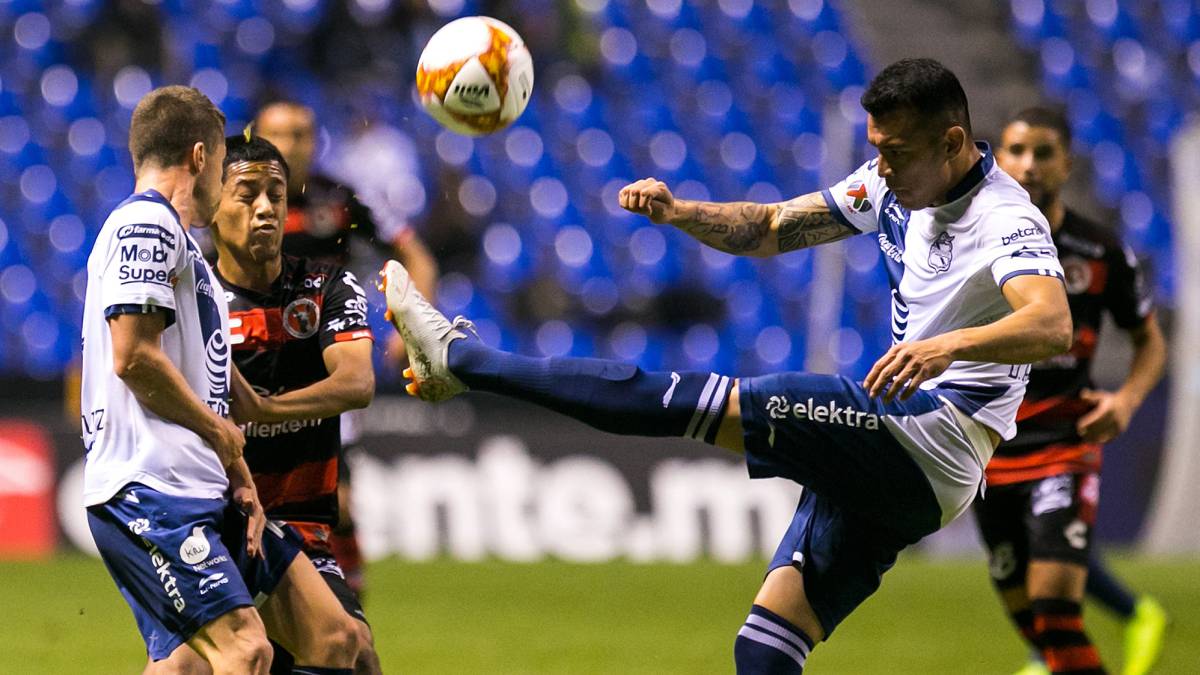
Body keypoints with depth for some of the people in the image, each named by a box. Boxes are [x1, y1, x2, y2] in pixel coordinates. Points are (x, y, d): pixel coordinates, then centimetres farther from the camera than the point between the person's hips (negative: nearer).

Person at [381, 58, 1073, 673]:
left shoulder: (1006, 220, -15)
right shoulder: (895, 185, 11)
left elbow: (1053, 327, -34)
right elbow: (769, 229, 19)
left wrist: (948, 345, -51)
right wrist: (678, 212, 0)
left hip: (932, 440, -9)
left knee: (692, 401, -14)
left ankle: (460, 355, -7)